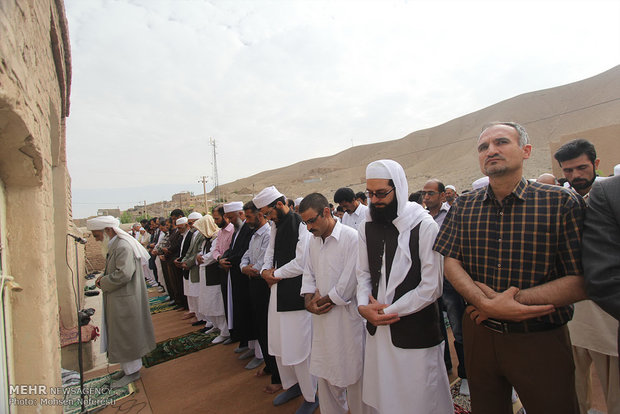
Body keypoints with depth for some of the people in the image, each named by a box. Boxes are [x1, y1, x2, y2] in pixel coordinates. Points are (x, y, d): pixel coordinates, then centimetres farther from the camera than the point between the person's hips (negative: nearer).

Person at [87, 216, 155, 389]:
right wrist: (103, 277, 2)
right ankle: (129, 367, 34)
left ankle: (132, 371, 19)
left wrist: (102, 282, -14)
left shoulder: (124, 247, -22)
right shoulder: (115, 246, 10)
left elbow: (123, 274, -29)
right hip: (118, 300, 10)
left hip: (124, 301, -10)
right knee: (122, 335, 19)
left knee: (125, 336, 3)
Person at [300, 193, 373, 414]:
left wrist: (324, 300, -8)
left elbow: (349, 282, -18)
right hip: (321, 317, 7)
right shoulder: (313, 241, 7)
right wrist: (309, 300, -4)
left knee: (352, 373, 8)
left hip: (347, 316, -6)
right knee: (325, 372, 19)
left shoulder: (351, 237, -16)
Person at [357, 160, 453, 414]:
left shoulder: (424, 226, -13)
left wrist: (388, 310, -12)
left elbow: (432, 287, -14)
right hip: (378, 330, 5)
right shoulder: (367, 228, 5)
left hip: (416, 334, -4)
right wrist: (363, 305, -8)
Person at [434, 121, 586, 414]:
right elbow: (451, 263, -5)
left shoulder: (562, 203, -10)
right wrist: (487, 304, -21)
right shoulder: (464, 206, -1)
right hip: (479, 333, 3)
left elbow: (581, 282, -13)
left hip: (541, 341, -2)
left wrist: (508, 299, -20)